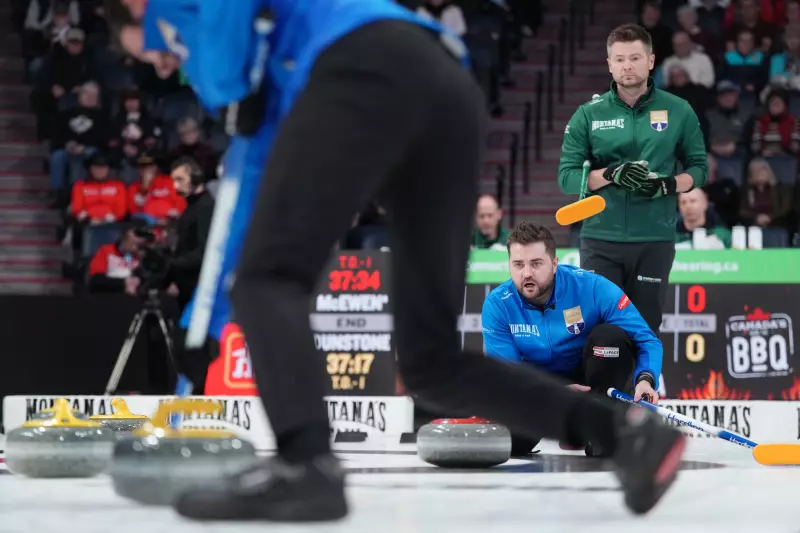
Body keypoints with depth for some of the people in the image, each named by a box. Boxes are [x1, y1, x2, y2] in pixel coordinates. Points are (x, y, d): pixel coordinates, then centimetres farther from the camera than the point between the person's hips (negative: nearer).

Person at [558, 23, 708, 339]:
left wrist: (668, 184, -13)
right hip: (600, 240, -1)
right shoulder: (588, 114, 2)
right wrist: (611, 174, -18)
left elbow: (698, 168, 8)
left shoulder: (678, 111, 4)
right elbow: (567, 176, 0)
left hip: (655, 241, 1)